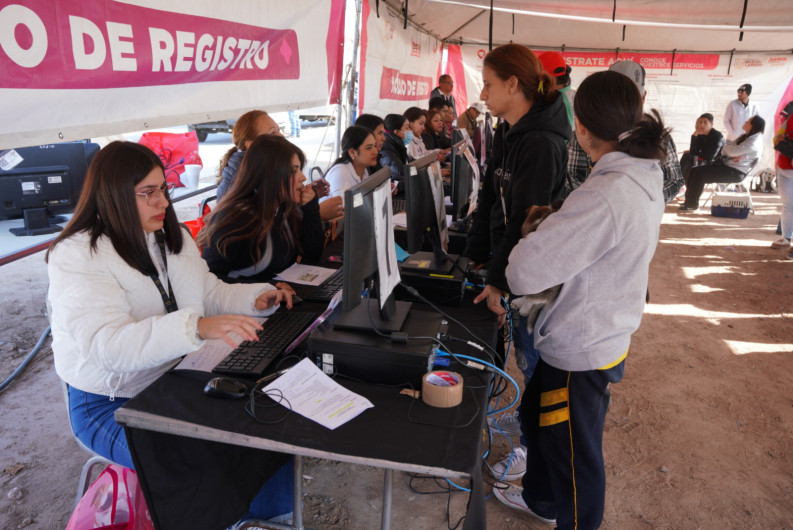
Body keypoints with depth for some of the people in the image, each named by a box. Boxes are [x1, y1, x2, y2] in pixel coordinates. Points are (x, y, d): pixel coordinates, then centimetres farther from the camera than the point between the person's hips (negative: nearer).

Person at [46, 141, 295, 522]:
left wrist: (255, 297, -8)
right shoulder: (78, 257, -17)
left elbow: (209, 293, 13)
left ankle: (277, 517, 12)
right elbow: (108, 345, -31)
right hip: (113, 404, -6)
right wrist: (198, 327, -46)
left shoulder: (172, 237, 7)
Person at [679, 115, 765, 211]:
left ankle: (692, 205, -14)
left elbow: (732, 151, -21)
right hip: (727, 164, 10)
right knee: (694, 171, -3)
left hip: (736, 173, -10)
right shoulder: (745, 136, 18)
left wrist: (726, 147, 1)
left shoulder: (754, 142, -14)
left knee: (700, 174, -22)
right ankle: (690, 200, 0)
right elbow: (726, 149, 17)